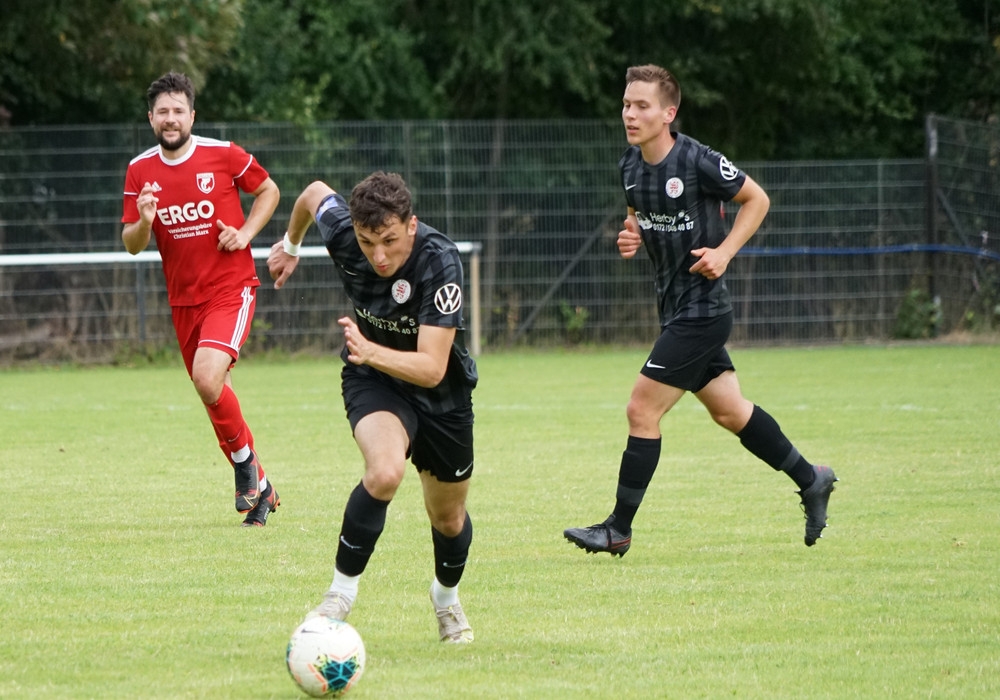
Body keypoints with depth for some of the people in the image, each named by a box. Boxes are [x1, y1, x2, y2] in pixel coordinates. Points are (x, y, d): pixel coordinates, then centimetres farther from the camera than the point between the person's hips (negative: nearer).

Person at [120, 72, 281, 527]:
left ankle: (246, 463, -2)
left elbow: (269, 190, 9)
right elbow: (132, 245, 4)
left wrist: (245, 234, -7)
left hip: (230, 289, -5)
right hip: (183, 299, 5)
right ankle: (259, 490, 25)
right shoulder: (140, 171, 2)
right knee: (214, 396, 9)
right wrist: (143, 221, -19)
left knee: (208, 378, -25)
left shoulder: (223, 155, -7)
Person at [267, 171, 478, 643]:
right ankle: (340, 595, -16)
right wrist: (290, 246, 21)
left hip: (441, 393, 0)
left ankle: (447, 596, 49)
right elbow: (314, 192, 2)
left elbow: (432, 368, -38)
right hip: (372, 381, 0)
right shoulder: (341, 231, -25)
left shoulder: (440, 262, -34)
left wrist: (371, 352, -56)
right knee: (385, 471, -32)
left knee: (449, 520, 15)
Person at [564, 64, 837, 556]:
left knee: (642, 409, -8)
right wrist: (631, 238, -1)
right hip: (674, 308, 8)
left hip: (701, 309, -8)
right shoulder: (630, 166, 3)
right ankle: (811, 481, 32)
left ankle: (618, 529, 0)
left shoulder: (697, 161, -18)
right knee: (729, 411, 17)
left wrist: (724, 252, -16)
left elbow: (757, 199, -6)